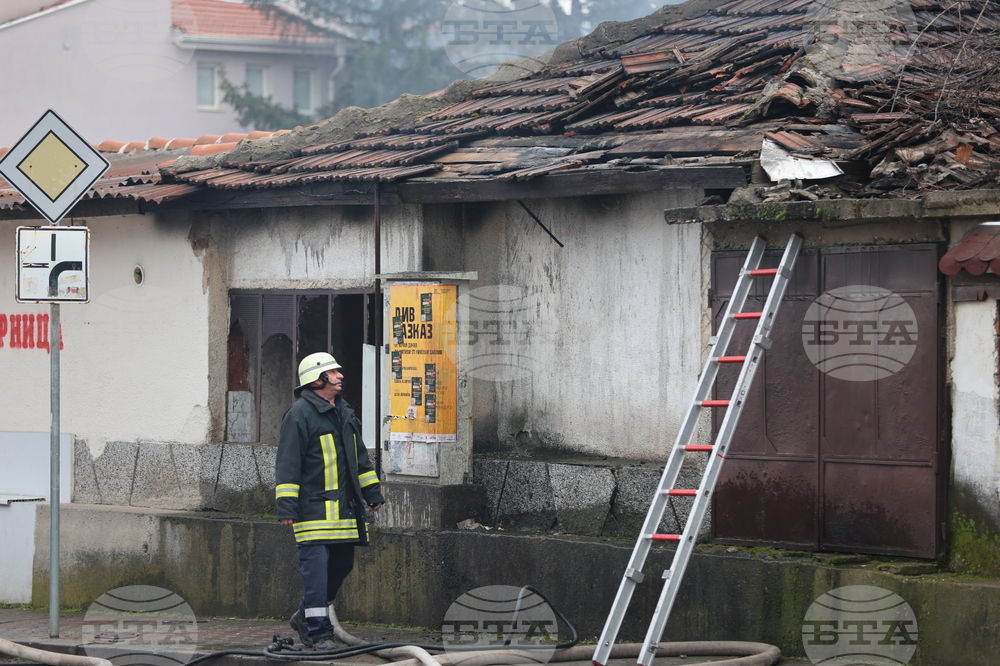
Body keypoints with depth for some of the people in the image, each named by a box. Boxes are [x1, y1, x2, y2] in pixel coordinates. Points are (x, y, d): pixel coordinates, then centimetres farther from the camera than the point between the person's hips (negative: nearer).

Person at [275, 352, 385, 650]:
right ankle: (318, 631, -8)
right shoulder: (300, 414, -9)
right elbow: (287, 463, -12)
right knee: (316, 566, -10)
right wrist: (286, 505, -16)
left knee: (342, 564, 12)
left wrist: (372, 492, 23)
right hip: (314, 508, -8)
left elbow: (359, 456, 26)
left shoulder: (343, 413, 17)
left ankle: (305, 617, 27)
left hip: (343, 508, 8)